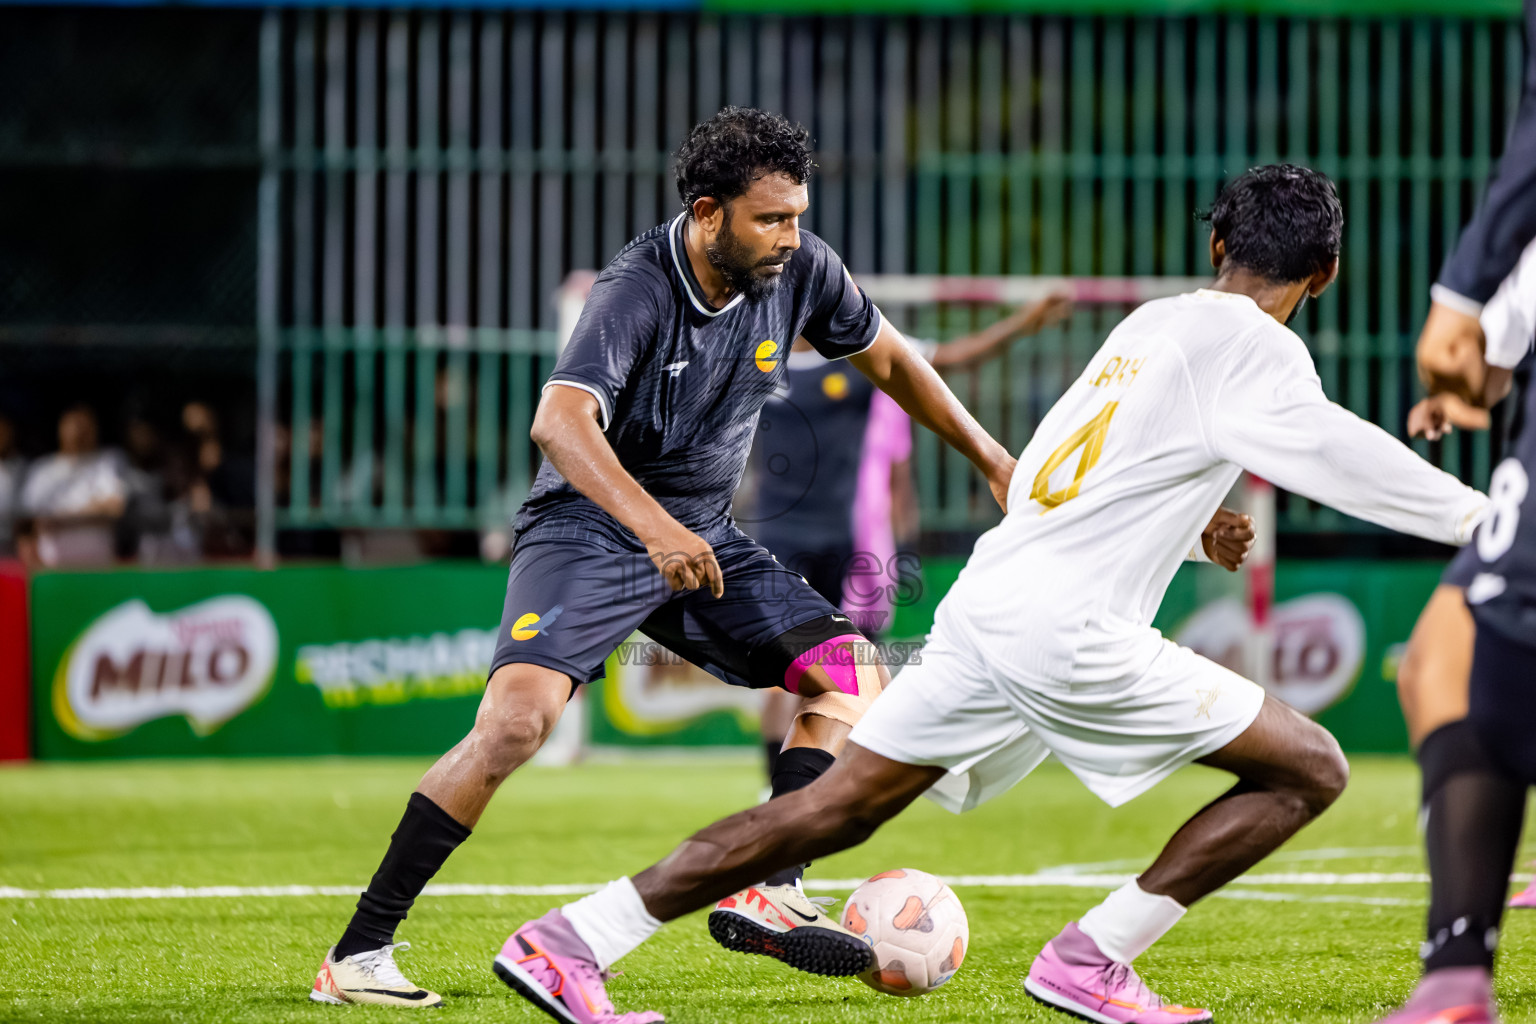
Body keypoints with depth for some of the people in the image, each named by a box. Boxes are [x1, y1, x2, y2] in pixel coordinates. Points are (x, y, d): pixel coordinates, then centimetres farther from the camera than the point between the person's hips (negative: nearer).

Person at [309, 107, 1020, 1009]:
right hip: (589, 527, -7)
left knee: (853, 674, -5)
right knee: (519, 715, -26)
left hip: (704, 539, 7)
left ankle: (772, 893, -9)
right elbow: (559, 420, -41)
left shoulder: (800, 272, -6)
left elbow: (888, 359, 14)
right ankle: (358, 952, -22)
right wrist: (656, 529, -54)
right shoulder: (637, 291, -25)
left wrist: (989, 456, 17)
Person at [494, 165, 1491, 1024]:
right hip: (1067, 631, -8)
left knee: (836, 806, 10)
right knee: (1310, 769, 0)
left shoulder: (1151, 322, 21)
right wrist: (1473, 515, -20)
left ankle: (571, 937, 4)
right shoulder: (1248, 343, -4)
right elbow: (1331, 452, -20)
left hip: (988, 597, 8)